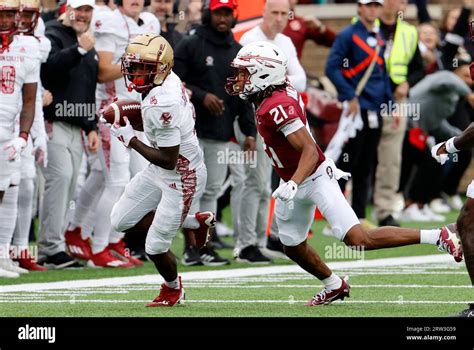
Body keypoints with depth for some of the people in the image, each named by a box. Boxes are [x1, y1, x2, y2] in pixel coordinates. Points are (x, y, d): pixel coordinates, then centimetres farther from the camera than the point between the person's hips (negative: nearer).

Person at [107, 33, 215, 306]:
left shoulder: (162, 105, -33)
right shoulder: (166, 80, -6)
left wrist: (130, 139, -19)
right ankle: (195, 221, 24)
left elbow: (168, 160, -28)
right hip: (159, 171, 9)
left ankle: (173, 288, 32)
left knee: (155, 247, 0)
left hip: (181, 178, -9)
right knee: (122, 220, 12)